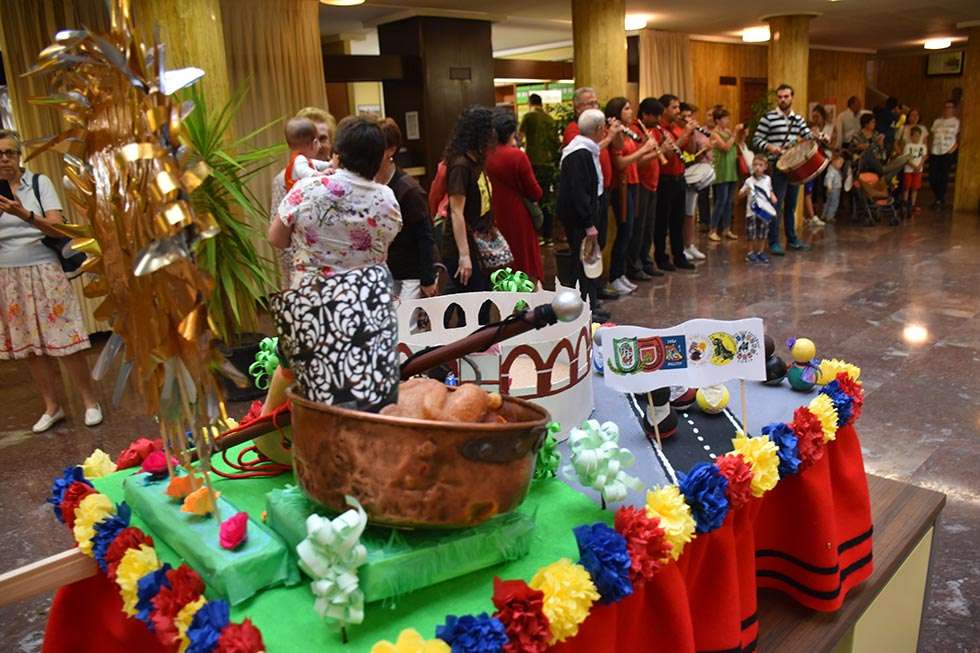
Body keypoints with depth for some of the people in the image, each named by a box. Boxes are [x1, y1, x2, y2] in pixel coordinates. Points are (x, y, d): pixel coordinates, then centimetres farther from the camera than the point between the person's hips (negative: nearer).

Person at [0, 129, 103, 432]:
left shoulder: (39, 182, -1)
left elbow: (57, 227, -9)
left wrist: (25, 215, -25)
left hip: (44, 271, -3)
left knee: (64, 340, -3)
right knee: (29, 345, 6)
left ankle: (90, 402, 8)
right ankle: (52, 407, 17)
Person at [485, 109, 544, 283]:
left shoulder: (487, 156, -6)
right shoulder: (518, 156, -19)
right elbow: (535, 193, -12)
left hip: (497, 216, 5)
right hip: (518, 217, -5)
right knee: (525, 261, 11)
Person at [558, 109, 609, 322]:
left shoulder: (586, 150, 13)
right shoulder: (580, 154, -20)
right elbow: (578, 191, -25)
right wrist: (589, 224, -24)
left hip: (581, 217, 11)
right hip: (577, 219, -11)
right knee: (583, 262, -4)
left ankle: (591, 306, 25)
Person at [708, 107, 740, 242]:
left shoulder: (728, 131, 12)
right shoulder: (714, 133, -8)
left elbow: (737, 147, 14)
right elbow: (726, 147, -20)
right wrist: (735, 133, -15)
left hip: (731, 171, 7)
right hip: (721, 172, -7)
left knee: (729, 202, 9)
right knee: (721, 201, -9)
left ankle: (727, 230, 14)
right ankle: (712, 231, -4)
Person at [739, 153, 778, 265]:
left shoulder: (767, 179, 5)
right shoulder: (749, 180, -5)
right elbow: (740, 194, -5)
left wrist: (773, 197, 0)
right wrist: (745, 191, -26)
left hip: (765, 210, 3)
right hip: (752, 211, -3)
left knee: (763, 234, 9)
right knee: (751, 234, -1)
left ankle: (761, 252, 19)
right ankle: (751, 252, 11)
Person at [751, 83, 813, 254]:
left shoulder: (798, 118, 12)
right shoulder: (768, 118, -3)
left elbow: (808, 135, 4)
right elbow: (756, 140, -4)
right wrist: (770, 147, -21)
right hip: (777, 166, -5)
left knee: (791, 205, 13)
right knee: (776, 205, -6)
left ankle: (792, 239, 23)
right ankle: (774, 242, -1)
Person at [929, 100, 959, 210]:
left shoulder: (956, 122, 4)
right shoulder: (937, 121, 16)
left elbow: (959, 138, 2)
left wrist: (954, 148, -11)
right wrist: (929, 149, 8)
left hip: (947, 153, -4)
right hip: (934, 153, 4)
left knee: (943, 177, -5)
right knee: (932, 177, 0)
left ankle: (941, 200, 4)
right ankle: (939, 198, 18)